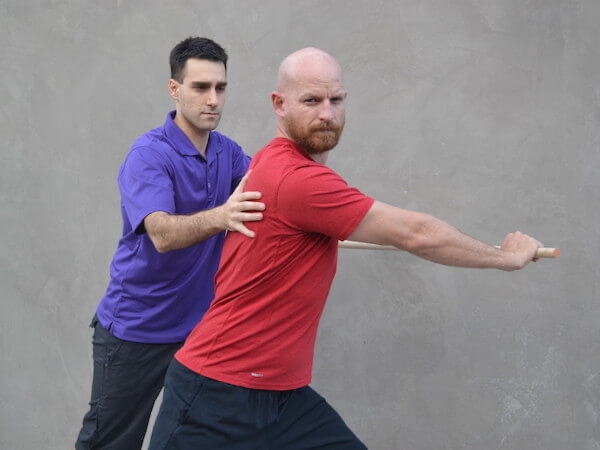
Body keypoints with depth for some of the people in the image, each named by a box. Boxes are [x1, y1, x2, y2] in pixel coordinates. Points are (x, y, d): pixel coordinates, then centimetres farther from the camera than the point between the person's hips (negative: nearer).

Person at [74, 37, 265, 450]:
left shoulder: (229, 152, 3)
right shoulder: (149, 155, -18)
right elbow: (162, 234, -33)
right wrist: (220, 217, -52)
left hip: (200, 325, 5)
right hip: (136, 329, -5)